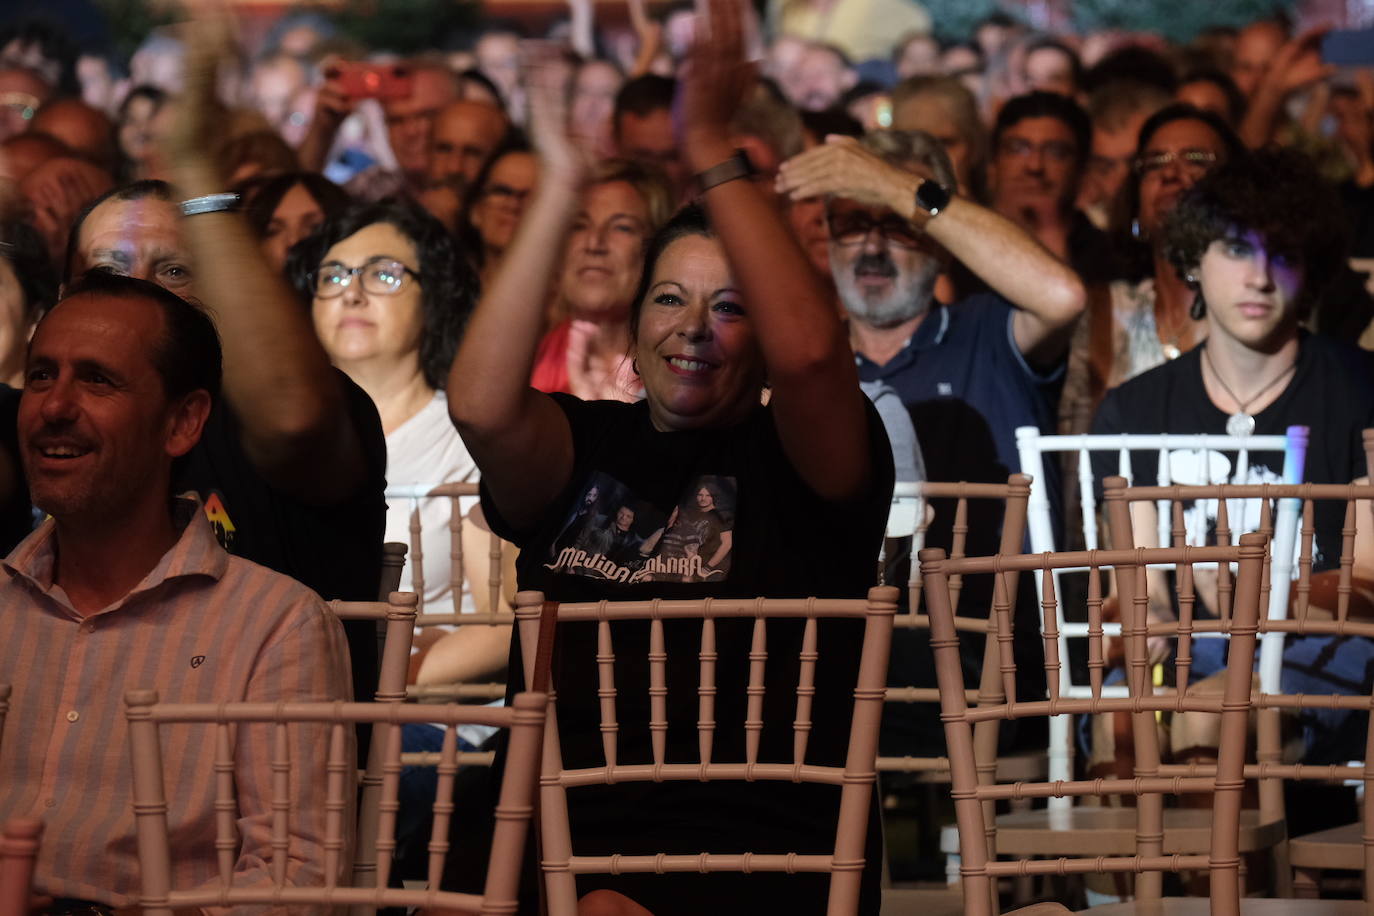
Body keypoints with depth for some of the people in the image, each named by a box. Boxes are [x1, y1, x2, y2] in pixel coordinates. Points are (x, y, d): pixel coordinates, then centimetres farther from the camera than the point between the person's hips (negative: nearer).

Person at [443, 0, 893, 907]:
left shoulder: (793, 460, 8)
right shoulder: (587, 449, 15)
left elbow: (808, 350, -14)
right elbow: (480, 405, -7)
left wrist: (710, 147, -12)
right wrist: (561, 187, -7)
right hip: (554, 840, 3)